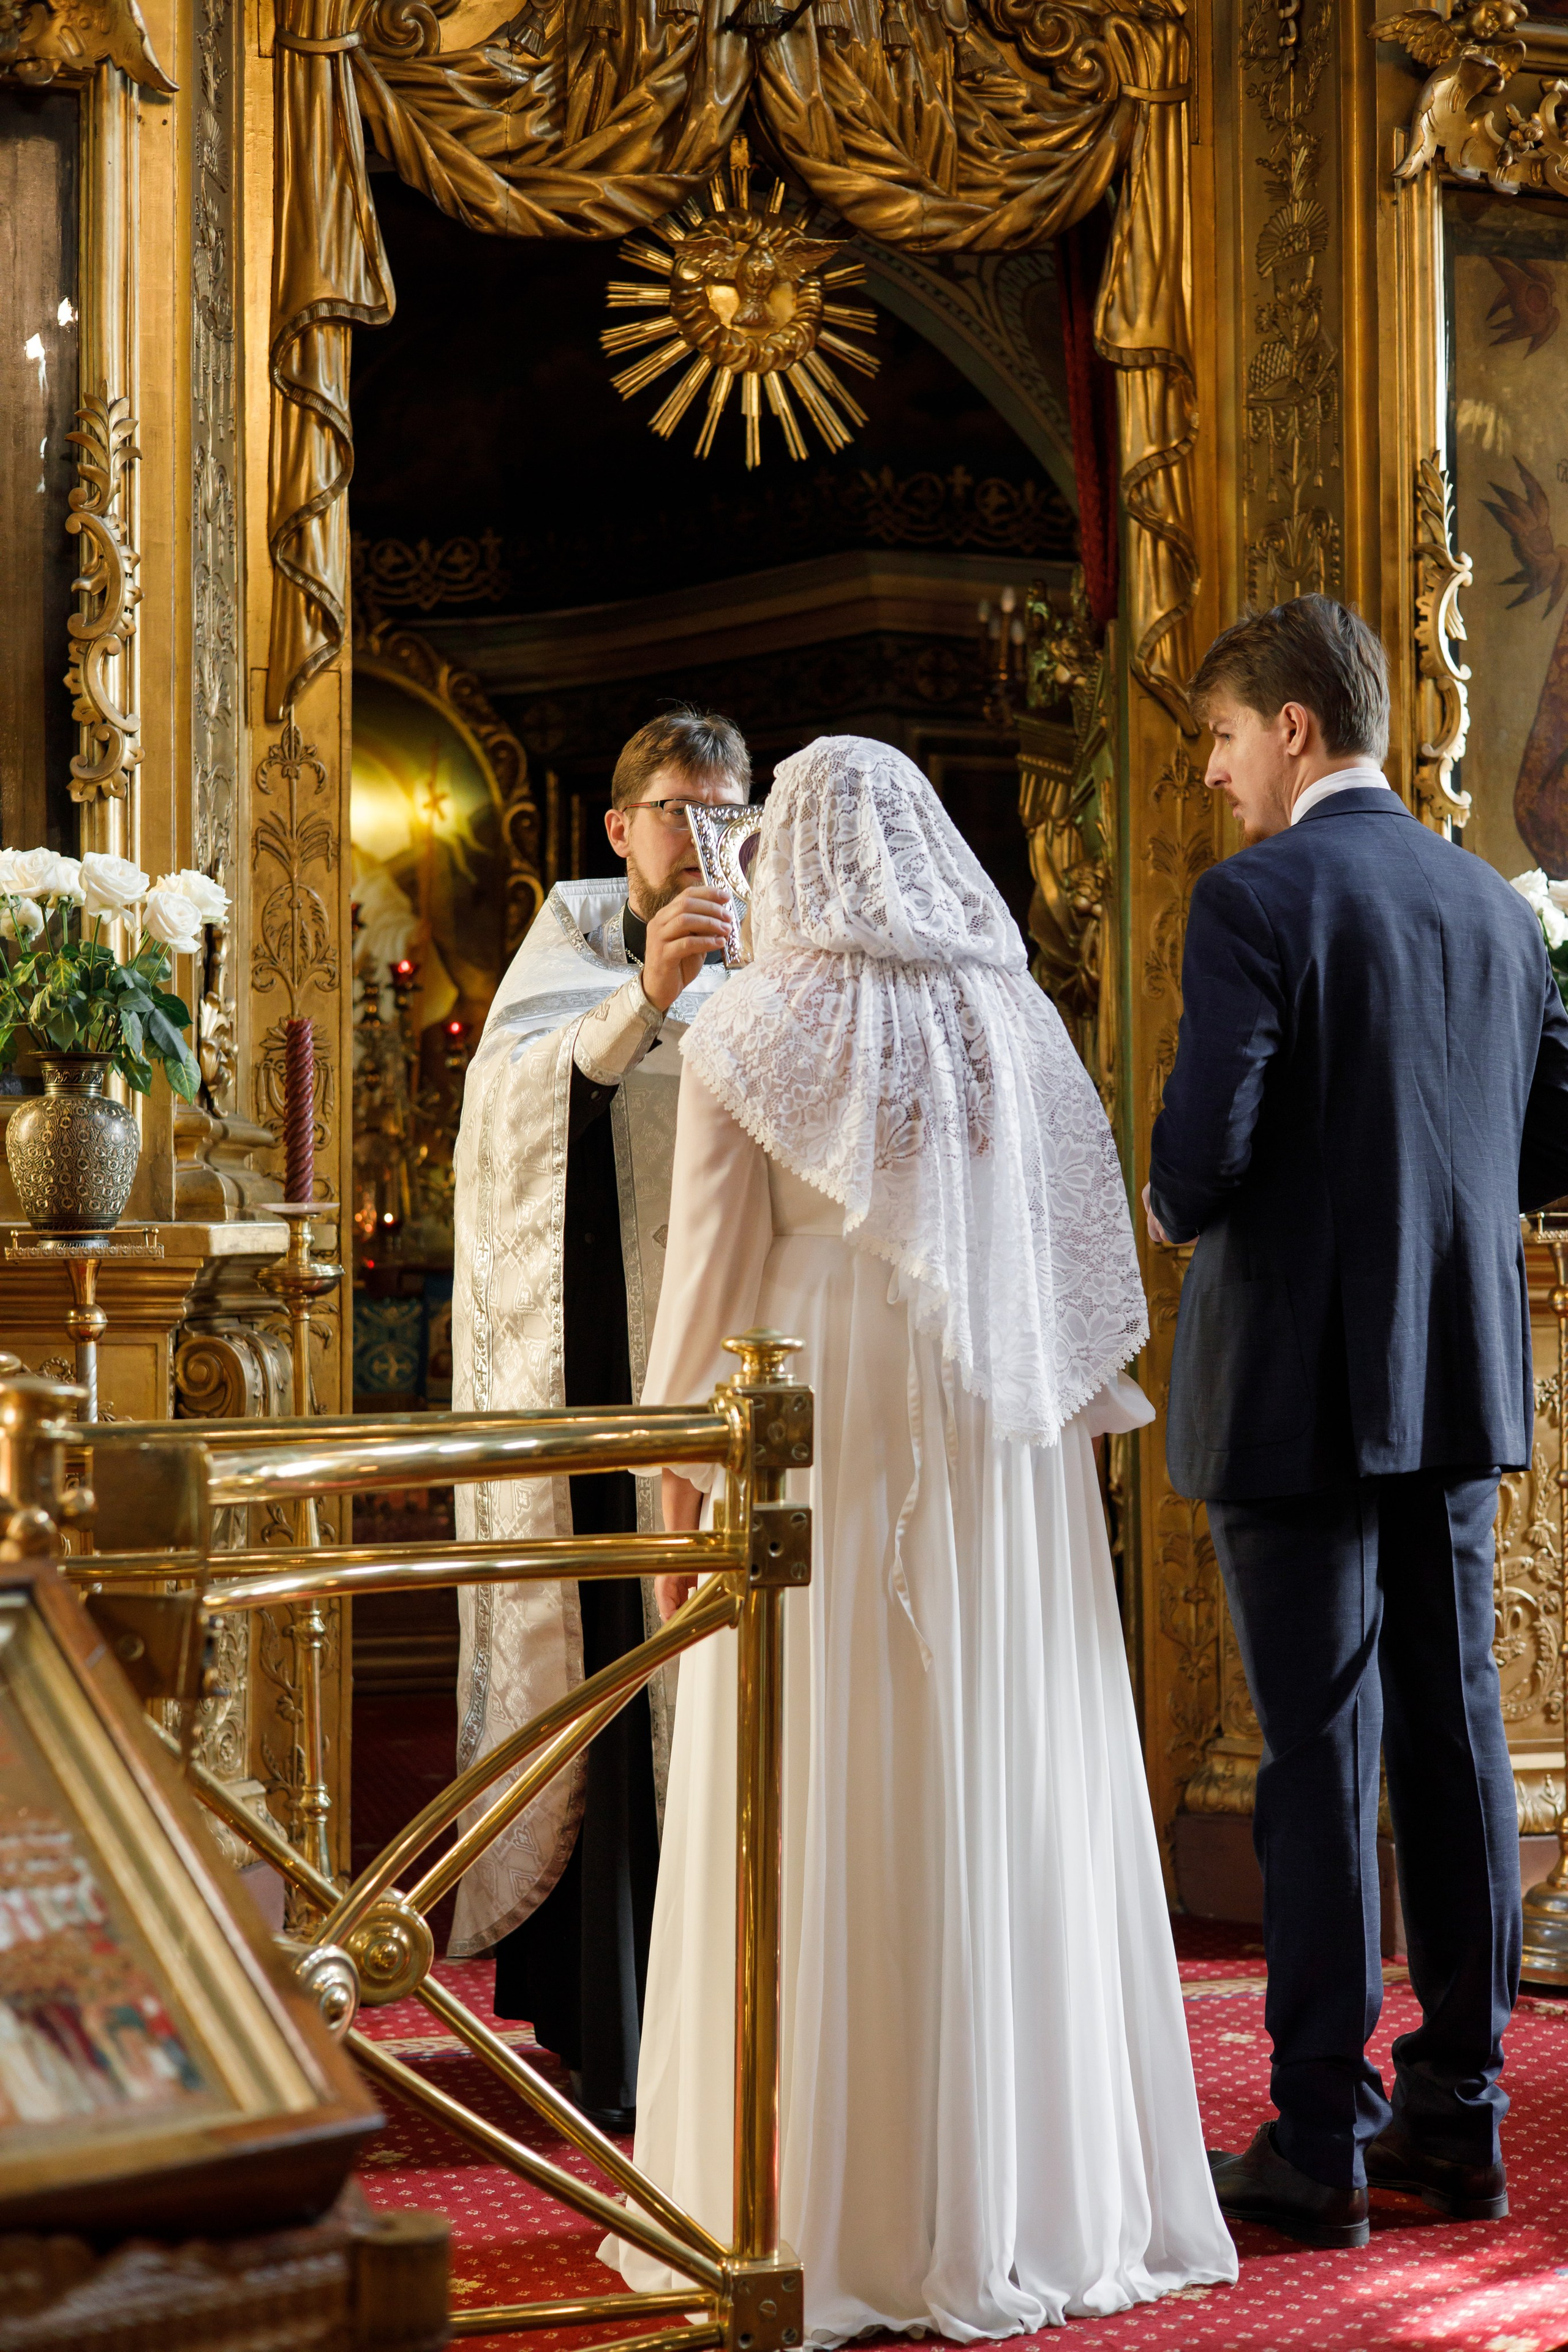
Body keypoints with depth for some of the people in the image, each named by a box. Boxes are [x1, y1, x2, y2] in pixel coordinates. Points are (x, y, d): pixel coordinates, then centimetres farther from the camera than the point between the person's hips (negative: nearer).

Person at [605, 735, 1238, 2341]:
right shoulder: (1021, 1025, 3)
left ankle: (822, 2216, 8)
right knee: (1007, 1818, 9)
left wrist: (674, 1497, 3)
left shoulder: (746, 1040, -5)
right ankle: (1033, 2193, 15)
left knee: (816, 1835, 3)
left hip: (810, 1471, -3)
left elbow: (705, 1289, -5)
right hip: (999, 1479, 3)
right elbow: (1090, 1279, 3)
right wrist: (1057, 1444, 12)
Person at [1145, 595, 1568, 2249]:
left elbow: (1206, 1147, -19)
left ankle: (1321, 2140, 3)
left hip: (1297, 1385, -6)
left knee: (1320, 1750, -2)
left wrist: (1169, 1211, 2)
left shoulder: (1256, 899, -11)